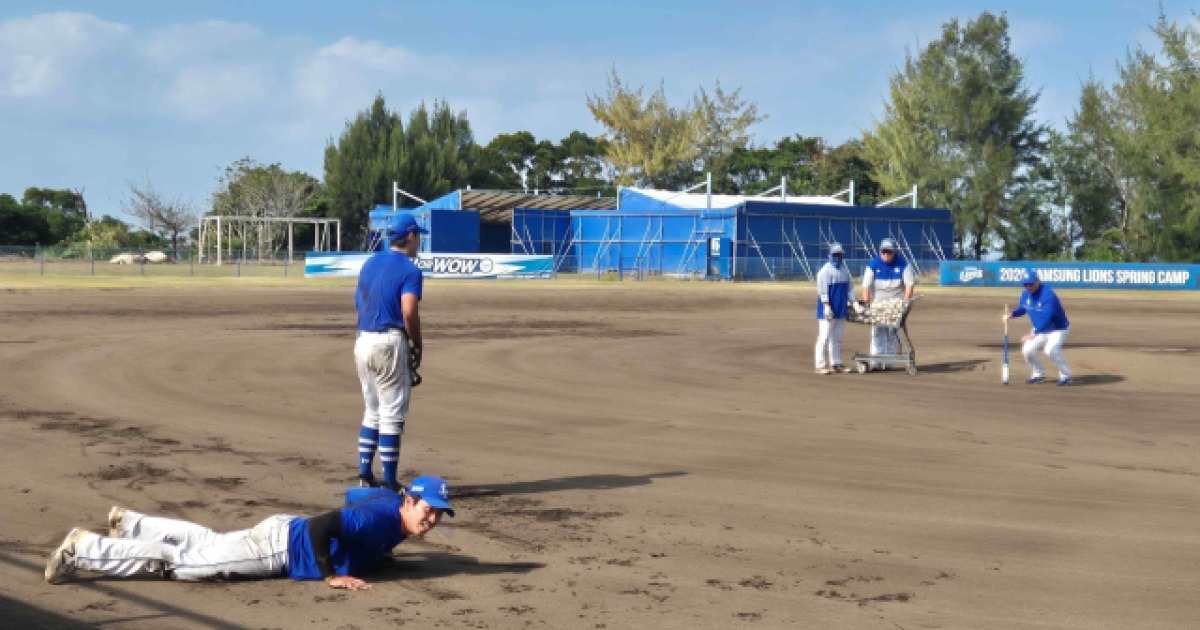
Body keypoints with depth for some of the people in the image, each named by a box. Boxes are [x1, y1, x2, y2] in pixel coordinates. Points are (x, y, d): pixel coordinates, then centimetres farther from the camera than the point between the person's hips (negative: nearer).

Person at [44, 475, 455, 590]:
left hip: (284, 532, 9)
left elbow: (353, 495, 24)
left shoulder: (388, 501, 2)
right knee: (179, 561, -6)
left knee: (204, 542, 26)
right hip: (279, 545, -9)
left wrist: (372, 550, 22)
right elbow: (318, 526, -37)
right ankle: (81, 549, -3)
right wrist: (330, 575, -30)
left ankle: (127, 522, 40)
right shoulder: (382, 517, -27)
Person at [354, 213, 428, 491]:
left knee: (372, 412, 17)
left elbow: (359, 302, 14)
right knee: (392, 414, -1)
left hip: (363, 341, 7)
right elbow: (409, 313, -19)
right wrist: (418, 346, -5)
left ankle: (365, 474, 16)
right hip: (390, 343, -7)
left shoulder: (369, 264, 13)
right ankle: (389, 482, 1)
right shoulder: (409, 270, -9)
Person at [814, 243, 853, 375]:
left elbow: (849, 288, 19)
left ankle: (836, 364, 18)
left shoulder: (845, 270, 14)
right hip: (828, 310, -7)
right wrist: (827, 307, -20)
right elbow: (823, 291, -14)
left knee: (837, 338, 11)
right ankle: (820, 365, -6)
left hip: (841, 310, 7)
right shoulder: (825, 271, -9)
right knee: (824, 337, -7)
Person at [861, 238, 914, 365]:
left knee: (893, 331, -1)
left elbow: (909, 284, -6)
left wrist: (905, 302, -15)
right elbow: (866, 286, -8)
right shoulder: (873, 264, -6)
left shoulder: (902, 264, -6)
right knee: (878, 331, -4)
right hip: (878, 302, 0)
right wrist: (867, 304, -16)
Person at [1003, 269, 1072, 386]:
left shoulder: (1048, 294, -30)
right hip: (1040, 330, 7)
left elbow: (1046, 317, -37)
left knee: (1051, 350, -30)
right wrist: (1012, 314, -12)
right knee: (1027, 350, -6)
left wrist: (1033, 334, -45)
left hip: (1058, 329, -7)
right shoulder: (1025, 294, -6)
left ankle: (1066, 376, -12)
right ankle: (1038, 374, 18)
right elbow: (1022, 308, 11)